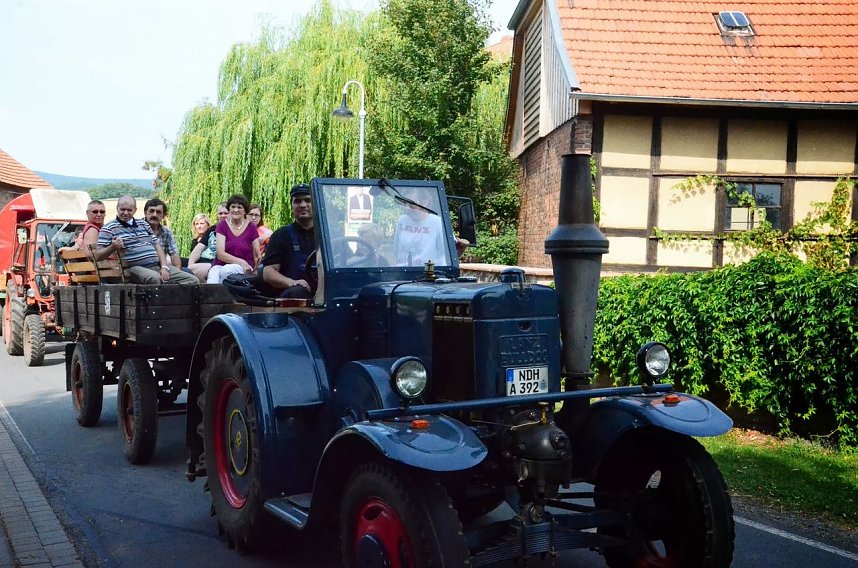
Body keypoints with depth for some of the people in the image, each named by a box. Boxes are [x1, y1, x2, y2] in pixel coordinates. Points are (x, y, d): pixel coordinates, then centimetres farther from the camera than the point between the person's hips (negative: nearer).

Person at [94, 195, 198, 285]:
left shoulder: (144, 224, 24)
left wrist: (164, 267, 3)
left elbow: (157, 246, 19)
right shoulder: (109, 228, 6)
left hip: (158, 266, 6)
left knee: (192, 280, -9)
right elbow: (98, 256, 0)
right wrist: (112, 247, -21)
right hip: (135, 268, -6)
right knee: (154, 278, -40)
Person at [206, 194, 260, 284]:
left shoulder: (251, 227, 4)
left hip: (244, 268, 0)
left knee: (226, 270, -34)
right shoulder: (222, 225, 4)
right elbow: (220, 254, -5)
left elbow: (257, 256, 4)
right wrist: (241, 262, -17)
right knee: (211, 284, -33)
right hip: (220, 265, 0)